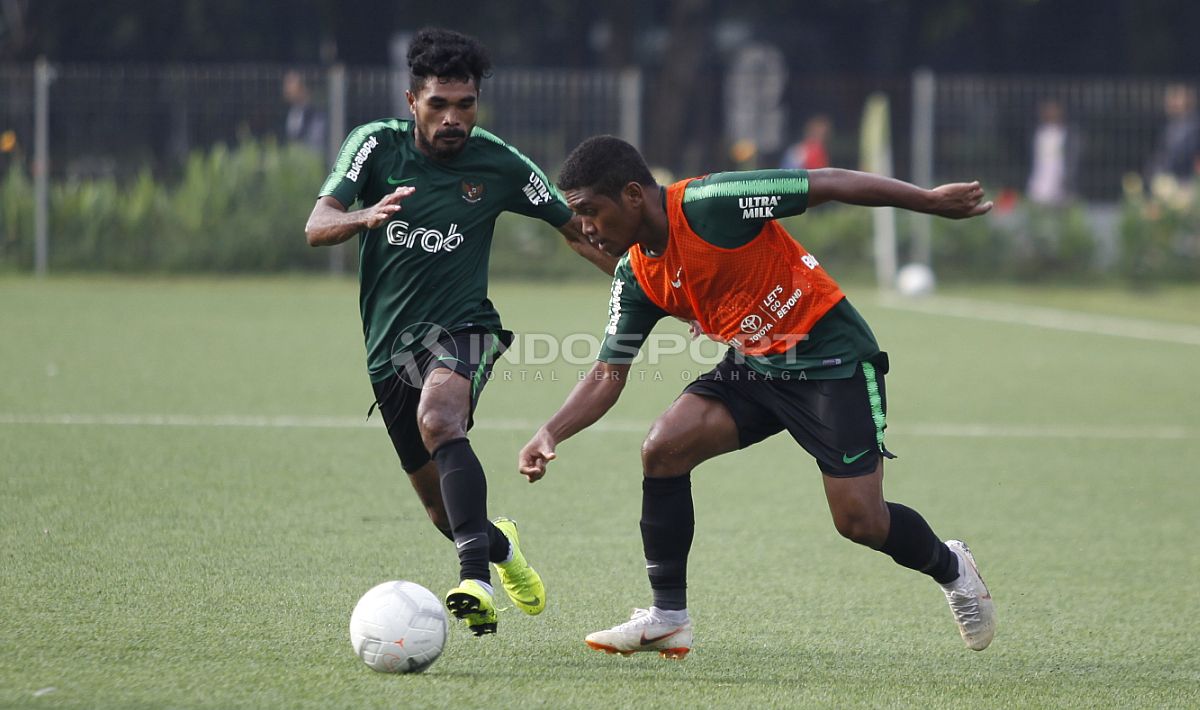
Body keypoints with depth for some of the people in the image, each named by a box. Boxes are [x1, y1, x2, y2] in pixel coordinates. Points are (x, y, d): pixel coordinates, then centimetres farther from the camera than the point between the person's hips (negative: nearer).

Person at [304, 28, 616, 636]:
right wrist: (365, 217, -40)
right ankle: (500, 545, 44)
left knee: (439, 419, -36)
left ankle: (475, 578, -47)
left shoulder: (498, 163, -5)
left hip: (460, 331, -2)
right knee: (443, 510, 8)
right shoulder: (377, 145, -5)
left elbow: (579, 232, 6)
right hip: (389, 347, 2)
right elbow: (316, 227, -17)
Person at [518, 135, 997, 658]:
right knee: (662, 449, -12)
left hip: (832, 357, -7)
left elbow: (826, 184, -20)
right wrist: (550, 434, -14)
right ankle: (668, 619, -4)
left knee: (859, 521, -9)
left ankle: (950, 568, 24)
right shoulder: (636, 279, -1)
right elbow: (607, 374, 4)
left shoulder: (709, 203, -24)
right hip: (755, 366, 7)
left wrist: (931, 200, -17)